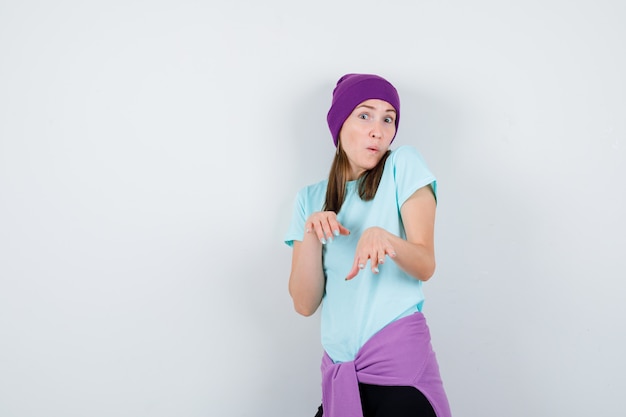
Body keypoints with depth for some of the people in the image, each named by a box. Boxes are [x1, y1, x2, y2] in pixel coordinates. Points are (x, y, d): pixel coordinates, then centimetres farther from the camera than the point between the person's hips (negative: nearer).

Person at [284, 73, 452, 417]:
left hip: (399, 360, -3)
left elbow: (425, 267, -9)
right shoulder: (311, 198, 8)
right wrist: (312, 233, -16)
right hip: (339, 369, 3)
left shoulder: (403, 165, 0)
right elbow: (305, 304, -1)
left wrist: (382, 237, -29)